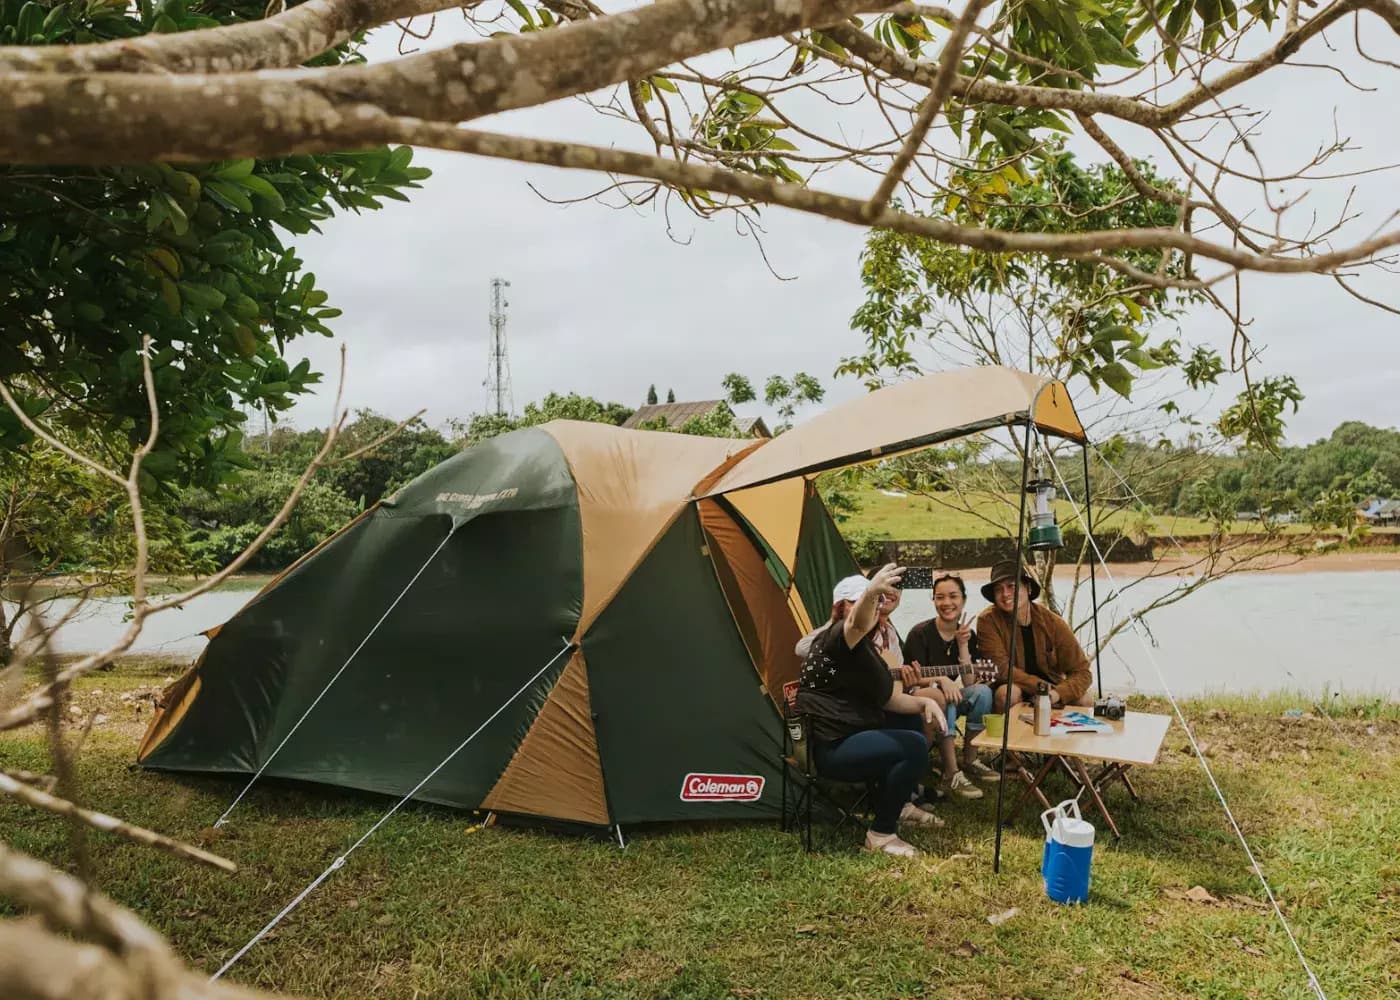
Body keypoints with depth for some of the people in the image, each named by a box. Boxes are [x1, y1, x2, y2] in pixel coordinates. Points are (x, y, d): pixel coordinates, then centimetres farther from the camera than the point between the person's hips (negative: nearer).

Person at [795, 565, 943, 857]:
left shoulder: (866, 648, 16)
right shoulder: (835, 638, -15)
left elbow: (887, 699, 16)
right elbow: (857, 623, -41)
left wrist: (923, 702, -2)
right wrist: (870, 592, -62)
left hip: (851, 736, 11)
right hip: (830, 748, -11)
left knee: (914, 724, 22)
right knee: (914, 746, -23)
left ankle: (899, 804, 28)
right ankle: (881, 834, -12)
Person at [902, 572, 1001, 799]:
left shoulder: (968, 635, 1)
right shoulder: (920, 634, -14)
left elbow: (969, 682, -5)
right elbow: (913, 679, -14)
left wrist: (963, 645, -14)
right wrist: (941, 679, -32)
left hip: (950, 698, 5)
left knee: (983, 691, -20)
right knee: (943, 700, -35)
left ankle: (969, 762, -10)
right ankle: (951, 776, -36)